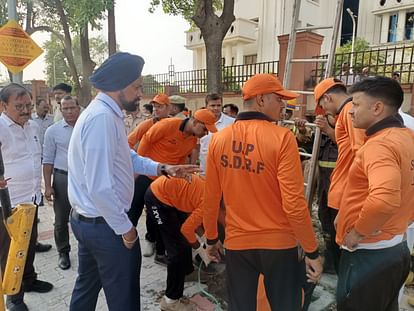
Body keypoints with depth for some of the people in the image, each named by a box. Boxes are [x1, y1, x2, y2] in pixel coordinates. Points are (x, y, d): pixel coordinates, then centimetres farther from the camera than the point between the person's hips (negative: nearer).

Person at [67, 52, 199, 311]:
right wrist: (125, 227, -17)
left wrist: (162, 168, 2)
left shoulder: (105, 113, 9)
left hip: (88, 220, 10)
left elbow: (128, 157, 13)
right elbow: (100, 187, -28)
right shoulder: (103, 117, -25)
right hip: (106, 224, -10)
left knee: (87, 287, 27)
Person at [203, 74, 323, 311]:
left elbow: (211, 199, 0)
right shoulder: (282, 138, -16)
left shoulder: (219, 139, -4)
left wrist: (211, 239, 14)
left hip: (237, 242, 3)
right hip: (279, 243, -2)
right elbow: (294, 203, -18)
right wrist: (312, 251, -5)